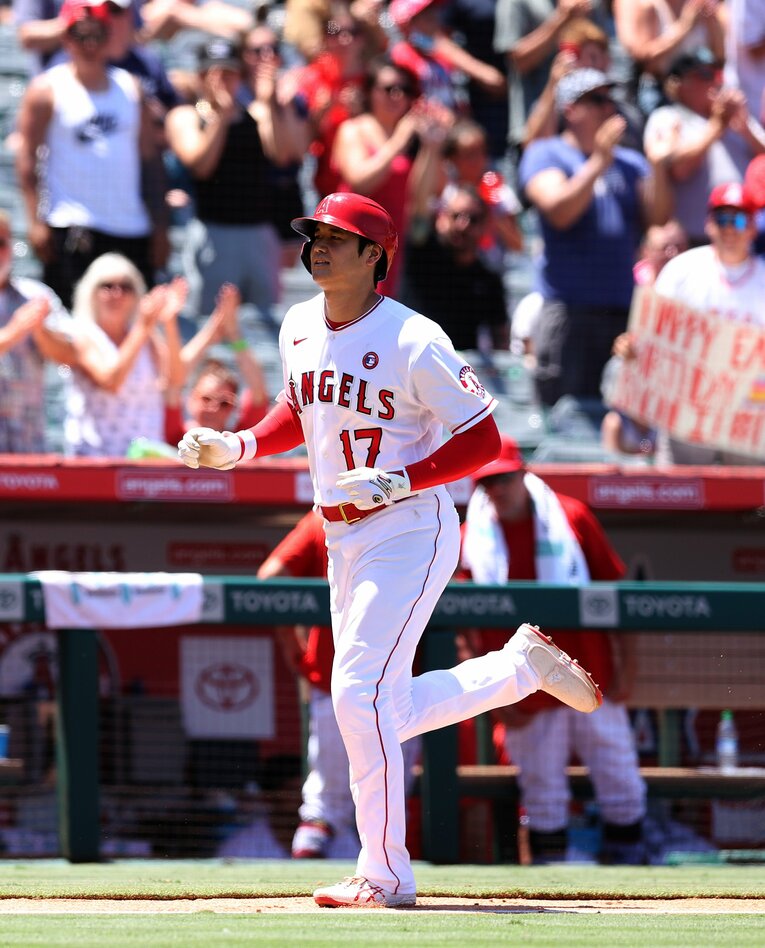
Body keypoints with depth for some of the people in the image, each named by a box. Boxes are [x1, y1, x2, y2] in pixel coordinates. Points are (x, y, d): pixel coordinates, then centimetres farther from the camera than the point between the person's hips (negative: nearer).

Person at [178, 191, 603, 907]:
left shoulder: (413, 342, -17)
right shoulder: (299, 329, 5)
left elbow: (484, 441, -14)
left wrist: (397, 481, -24)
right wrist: (234, 447, 5)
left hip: (410, 533, -8)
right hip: (344, 543, 8)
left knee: (358, 694, -16)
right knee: (390, 714, 11)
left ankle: (385, 875, -5)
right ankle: (521, 666, 33)